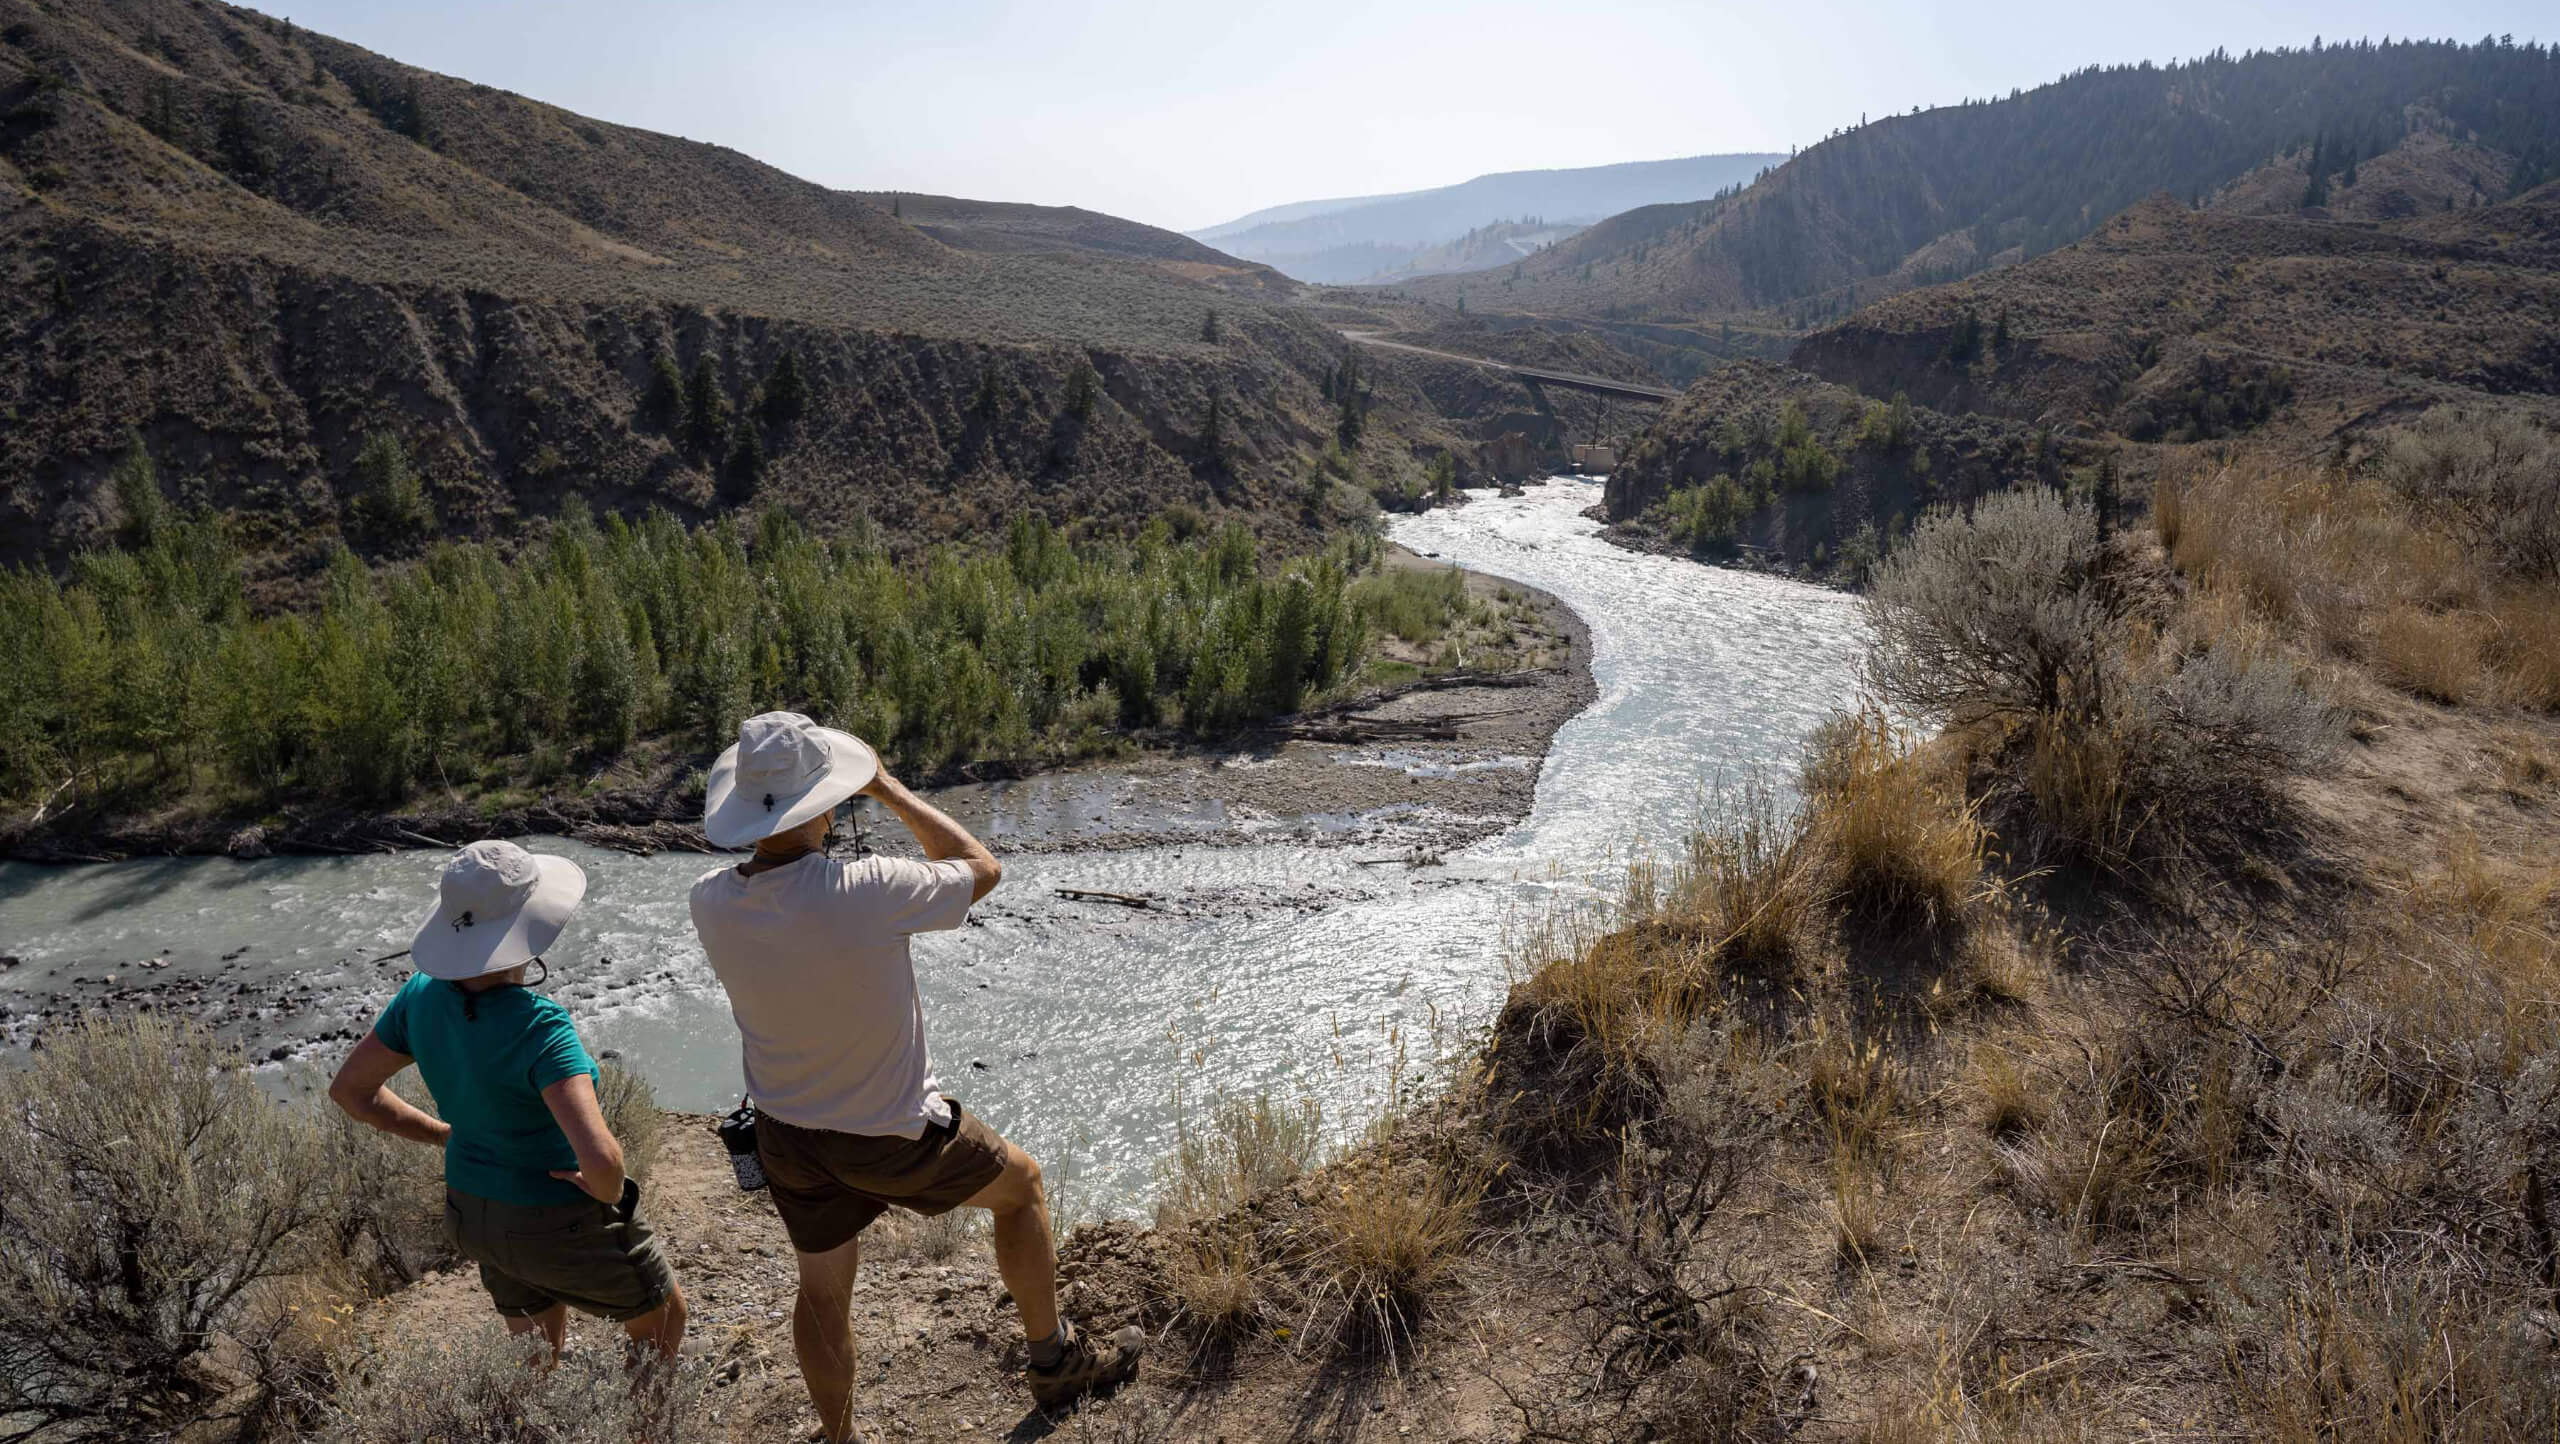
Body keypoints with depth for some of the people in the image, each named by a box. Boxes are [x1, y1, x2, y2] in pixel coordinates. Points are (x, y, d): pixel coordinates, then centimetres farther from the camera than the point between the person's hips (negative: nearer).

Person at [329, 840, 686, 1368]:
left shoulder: (424, 993, -13)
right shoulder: (536, 1027, -35)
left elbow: (350, 1089, 2)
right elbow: (599, 1157, -43)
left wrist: (445, 1134, 9)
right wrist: (610, 1191, -20)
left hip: (476, 1214, 7)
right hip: (561, 1233, -7)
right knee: (665, 1321, 22)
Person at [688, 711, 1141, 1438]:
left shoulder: (710, 903, -17)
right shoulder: (864, 891, -33)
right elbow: (981, 867, -14)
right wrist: (885, 786, -8)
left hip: (789, 1136, 5)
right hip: (893, 1139, -4)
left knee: (823, 1290, 25)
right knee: (1020, 1184, 22)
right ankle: (1055, 1360, 34)